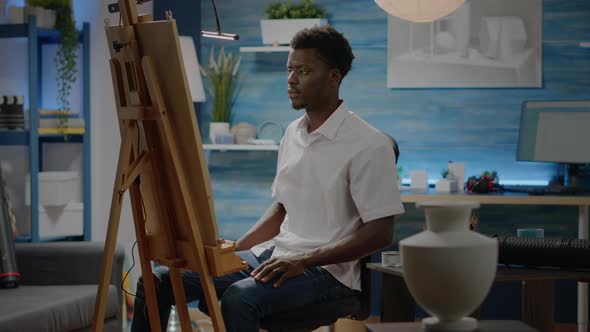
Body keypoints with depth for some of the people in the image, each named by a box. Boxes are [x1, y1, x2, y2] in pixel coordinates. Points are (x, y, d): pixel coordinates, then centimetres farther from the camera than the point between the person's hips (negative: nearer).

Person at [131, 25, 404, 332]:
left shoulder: (369, 146, -12)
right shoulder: (293, 134, 12)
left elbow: (381, 234, -15)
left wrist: (304, 261, -21)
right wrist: (233, 250, 6)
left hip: (327, 271, -7)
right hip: (274, 254, 8)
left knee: (240, 297, -37)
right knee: (158, 281, -6)